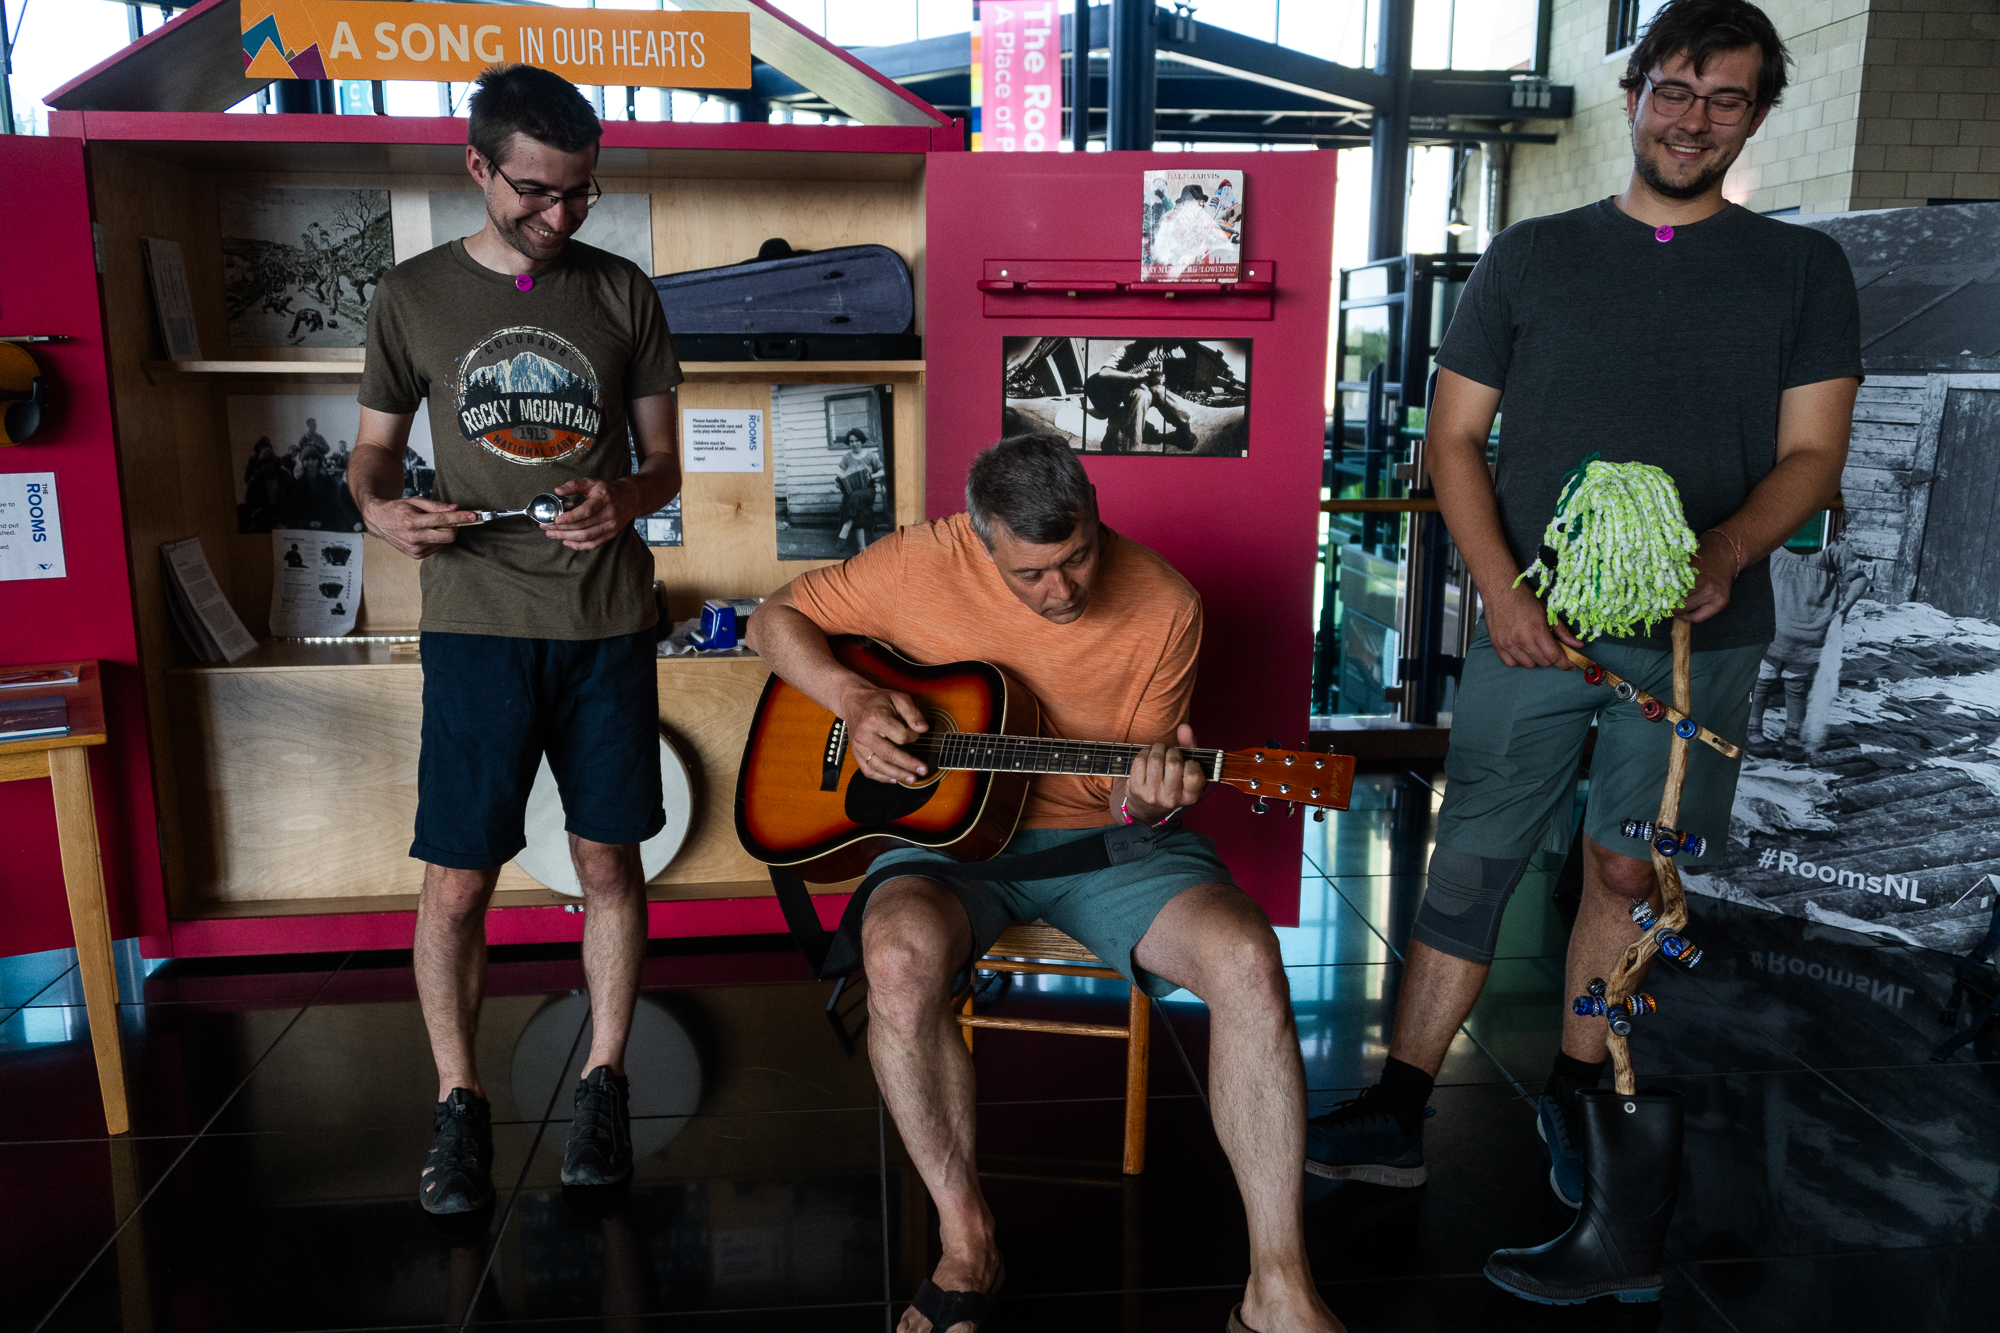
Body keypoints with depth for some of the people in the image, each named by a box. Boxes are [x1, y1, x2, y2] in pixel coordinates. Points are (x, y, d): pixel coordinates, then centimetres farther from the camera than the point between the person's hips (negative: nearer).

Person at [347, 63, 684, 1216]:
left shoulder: (622, 293, 6)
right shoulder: (414, 297, 5)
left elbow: (665, 463, 7)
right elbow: (375, 450, 13)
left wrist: (626, 496, -16)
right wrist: (382, 507, -10)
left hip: (607, 618, 1)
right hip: (476, 619, 0)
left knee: (610, 861, 6)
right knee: (458, 878, -1)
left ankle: (605, 1086, 23)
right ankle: (460, 1102, 18)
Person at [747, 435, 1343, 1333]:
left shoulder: (1164, 608, -7)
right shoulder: (922, 565, -8)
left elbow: (1132, 799, -1)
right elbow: (777, 619, 4)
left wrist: (1152, 794, -26)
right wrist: (851, 698, -14)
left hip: (1102, 839, 1)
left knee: (1246, 958, -27)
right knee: (901, 954, -35)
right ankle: (967, 1242, -12)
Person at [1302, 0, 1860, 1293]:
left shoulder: (1804, 269, 8)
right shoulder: (1533, 255, 7)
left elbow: (1812, 455, 3)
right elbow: (1456, 436, 4)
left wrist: (1725, 552, -18)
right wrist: (1502, 587, -10)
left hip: (1695, 633, 1)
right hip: (1534, 619, 0)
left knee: (1630, 867, 8)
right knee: (1474, 861, 0)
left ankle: (1575, 1088, 28)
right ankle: (1401, 1110, 7)